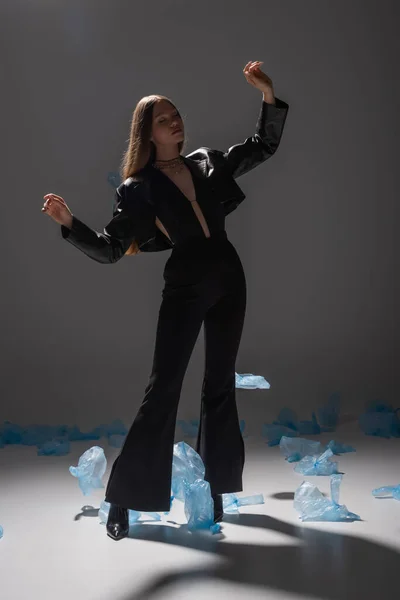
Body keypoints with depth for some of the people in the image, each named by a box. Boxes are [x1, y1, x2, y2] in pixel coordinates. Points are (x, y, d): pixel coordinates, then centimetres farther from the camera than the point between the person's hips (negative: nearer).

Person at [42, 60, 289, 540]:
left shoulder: (207, 162, 7)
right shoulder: (139, 189, -5)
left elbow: (264, 146, 14)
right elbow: (109, 249, -9)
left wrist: (269, 96, 2)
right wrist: (69, 223, -25)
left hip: (229, 281, 5)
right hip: (184, 288, -4)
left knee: (221, 385, 10)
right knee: (163, 387, -6)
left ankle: (216, 488, 22)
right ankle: (124, 499, 2)